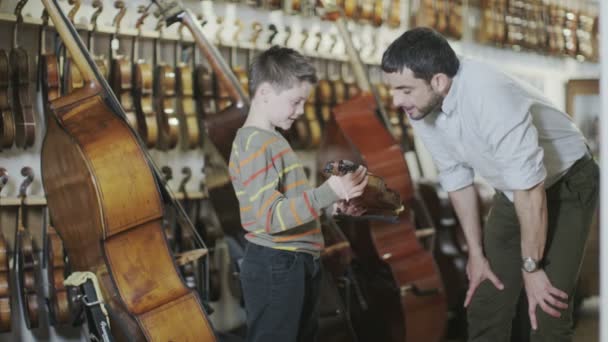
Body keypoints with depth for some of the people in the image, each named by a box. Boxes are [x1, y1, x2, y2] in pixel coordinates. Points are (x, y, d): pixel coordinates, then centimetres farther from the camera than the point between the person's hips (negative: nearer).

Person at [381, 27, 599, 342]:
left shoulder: (489, 97, -37)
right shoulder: (420, 108, -14)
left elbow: (531, 190, -31)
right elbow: (457, 178, 0)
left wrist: (531, 268, -21)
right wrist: (476, 253, 4)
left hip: (566, 184, -7)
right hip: (513, 190, 7)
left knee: (547, 313, -13)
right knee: (484, 304, 6)